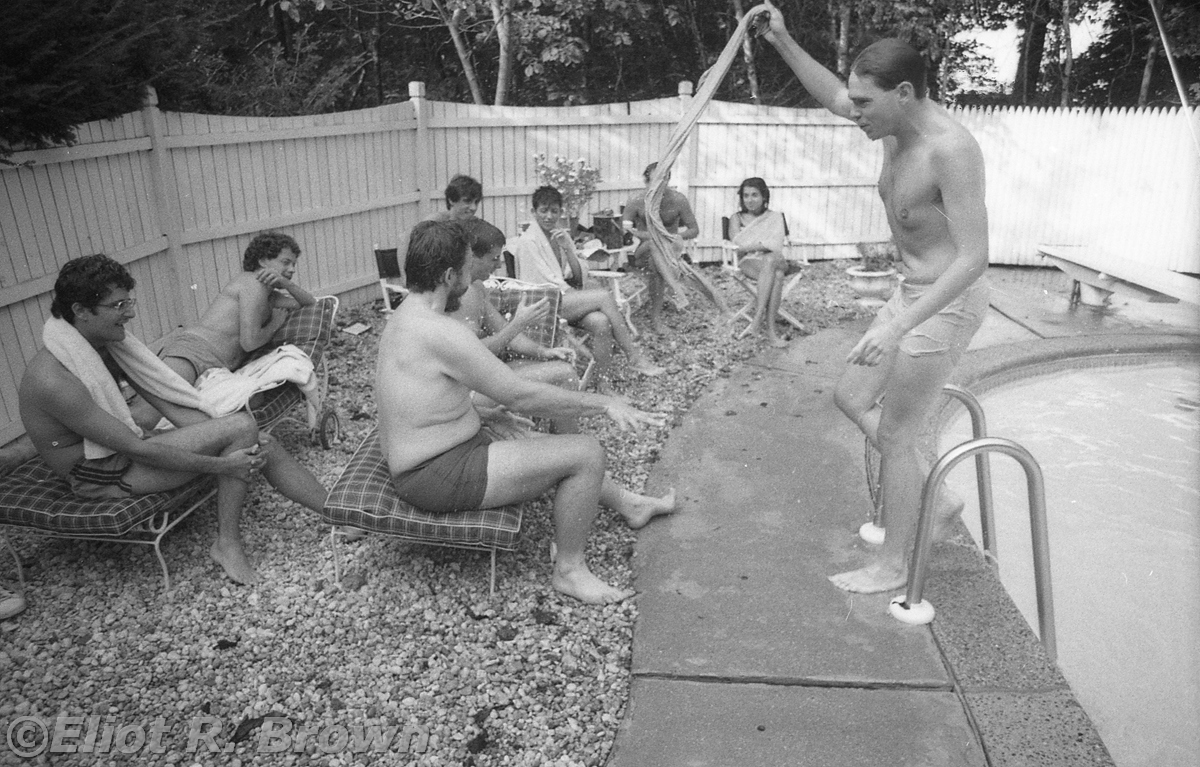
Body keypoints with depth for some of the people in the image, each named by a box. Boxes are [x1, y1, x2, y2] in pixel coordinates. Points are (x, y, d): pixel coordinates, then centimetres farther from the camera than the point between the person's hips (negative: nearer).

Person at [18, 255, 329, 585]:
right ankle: (227, 543, -12)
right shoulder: (52, 380, -26)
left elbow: (170, 402, -1)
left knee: (261, 447, -6)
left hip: (126, 449, 8)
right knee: (241, 427, -21)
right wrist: (221, 464, -23)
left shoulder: (110, 344, -1)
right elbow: (136, 449, -26)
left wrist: (223, 442, -13)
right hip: (102, 477, -7)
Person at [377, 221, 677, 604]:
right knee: (587, 453, -11)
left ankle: (629, 504, 41)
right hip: (440, 477, -11)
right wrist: (604, 403, -15)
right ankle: (568, 570, 5)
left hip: (424, 458, 11)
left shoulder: (403, 319, 7)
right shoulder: (440, 332, -26)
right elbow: (521, 395, -23)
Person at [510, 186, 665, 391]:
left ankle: (603, 387, -25)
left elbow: (579, 278, 8)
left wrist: (568, 249, -9)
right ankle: (635, 357, -19)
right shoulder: (527, 241, -6)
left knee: (601, 322, -26)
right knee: (604, 295, -24)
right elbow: (542, 284, -11)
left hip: (567, 297, 6)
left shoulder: (562, 236, 14)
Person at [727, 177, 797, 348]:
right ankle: (770, 329, -43)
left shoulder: (775, 216, 17)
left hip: (775, 260, 1)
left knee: (770, 260, -39)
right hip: (749, 262, -1)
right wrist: (765, 245, -8)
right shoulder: (736, 218, 16)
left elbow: (776, 245, -1)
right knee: (776, 275, -37)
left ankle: (759, 313, -40)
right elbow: (738, 245, -2)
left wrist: (750, 246, -14)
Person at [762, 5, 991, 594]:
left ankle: (892, 566, 19)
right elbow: (832, 96, 19)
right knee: (852, 398, 15)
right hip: (914, 293, 9)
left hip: (946, 305, -9)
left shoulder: (950, 149, -26)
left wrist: (898, 325, -37)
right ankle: (935, 499, 27)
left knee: (894, 434, 0)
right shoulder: (897, 125, 0)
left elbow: (973, 256, -30)